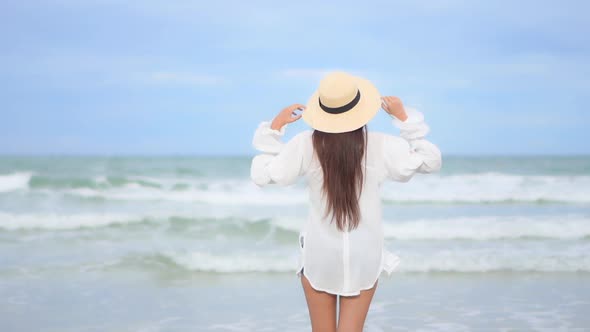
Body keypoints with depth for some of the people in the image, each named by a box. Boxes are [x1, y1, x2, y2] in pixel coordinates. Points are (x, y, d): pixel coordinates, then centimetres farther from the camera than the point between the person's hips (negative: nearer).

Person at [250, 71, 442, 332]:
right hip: (363, 256, 0)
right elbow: (431, 161, 1)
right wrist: (404, 118, 4)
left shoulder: (306, 145, -15)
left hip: (319, 254, 0)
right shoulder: (380, 146, -13)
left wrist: (274, 127, 2)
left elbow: (261, 175, -6)